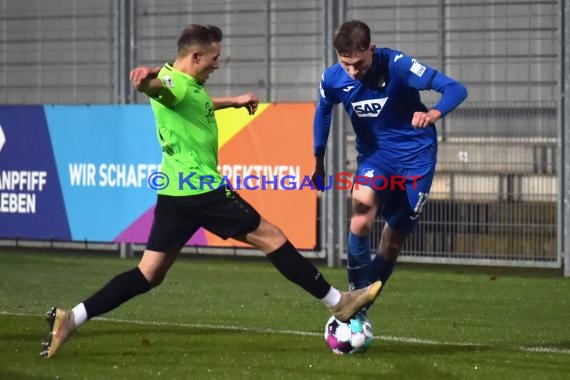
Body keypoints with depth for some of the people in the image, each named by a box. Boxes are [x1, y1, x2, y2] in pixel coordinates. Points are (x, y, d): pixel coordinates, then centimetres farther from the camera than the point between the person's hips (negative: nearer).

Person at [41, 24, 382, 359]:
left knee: (148, 275, 7)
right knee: (271, 238, 0)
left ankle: (71, 319, -2)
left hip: (176, 193, 10)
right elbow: (157, 87, -41)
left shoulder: (189, 87, 15)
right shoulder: (174, 84, -16)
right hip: (202, 190, -10)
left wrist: (234, 101, 51)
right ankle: (338, 302, 7)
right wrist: (147, 79, -64)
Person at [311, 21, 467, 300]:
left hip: (416, 153, -1)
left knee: (396, 236, 3)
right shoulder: (333, 79, -12)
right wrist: (318, 161, 17)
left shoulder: (396, 65, -23)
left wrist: (435, 112, -47)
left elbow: (455, 89, -26)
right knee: (363, 205, -30)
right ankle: (356, 293, -20)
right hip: (374, 152, 1)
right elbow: (323, 111, 13)